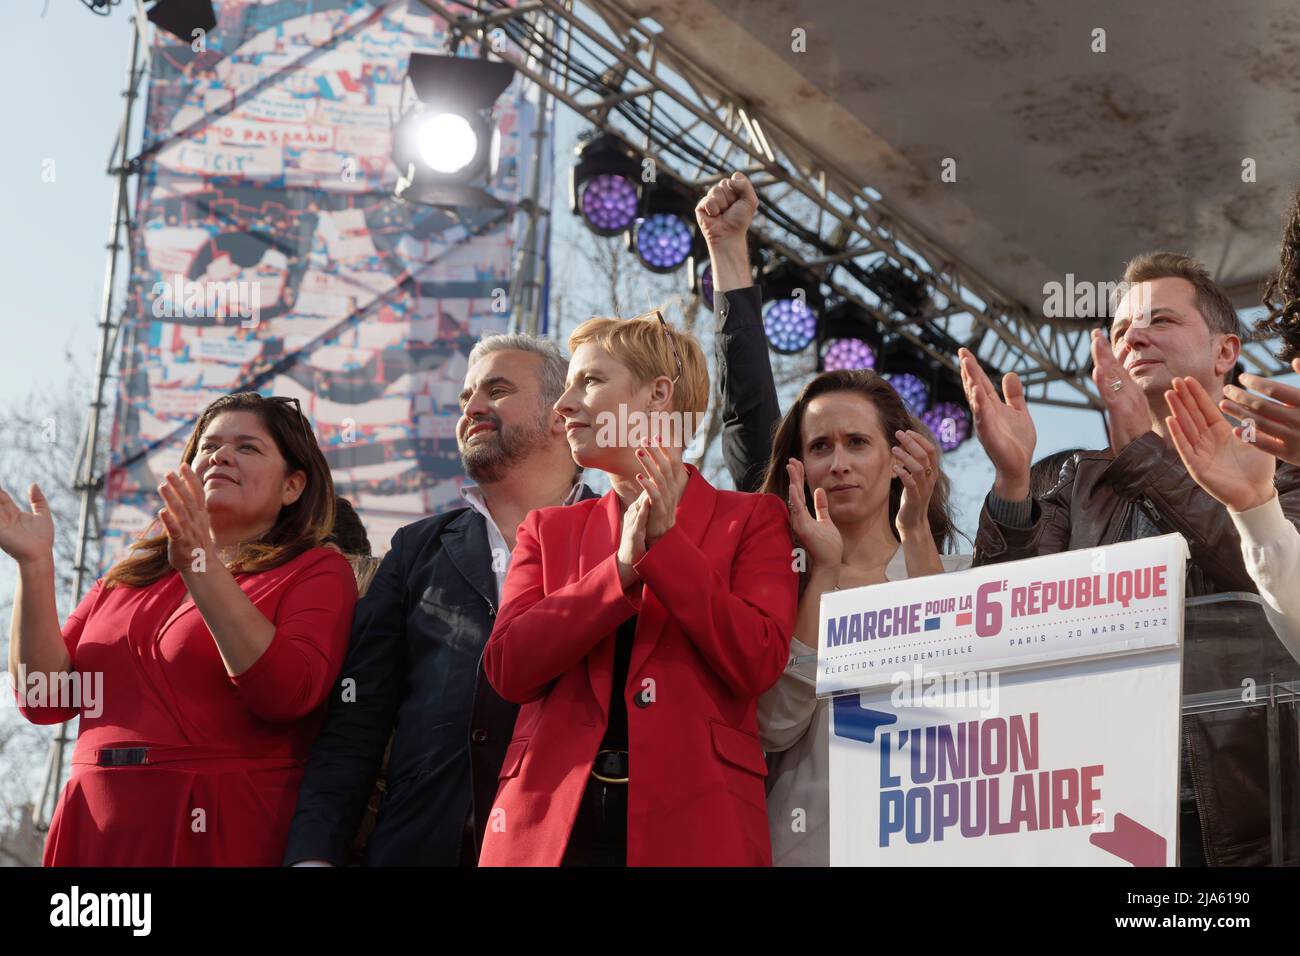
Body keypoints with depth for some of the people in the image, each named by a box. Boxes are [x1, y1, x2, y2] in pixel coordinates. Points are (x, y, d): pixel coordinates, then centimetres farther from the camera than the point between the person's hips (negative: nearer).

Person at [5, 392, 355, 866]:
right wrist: (36, 564, -3)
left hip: (222, 836, -4)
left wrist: (203, 567, -23)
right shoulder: (132, 577, 14)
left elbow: (288, 694, -18)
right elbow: (45, 698, 6)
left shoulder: (316, 572, -1)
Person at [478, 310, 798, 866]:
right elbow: (506, 668, -1)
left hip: (693, 820, -2)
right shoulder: (548, 530, 14)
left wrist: (665, 543, -9)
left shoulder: (750, 520, 6)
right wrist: (622, 567, -10)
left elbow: (757, 663, -8)